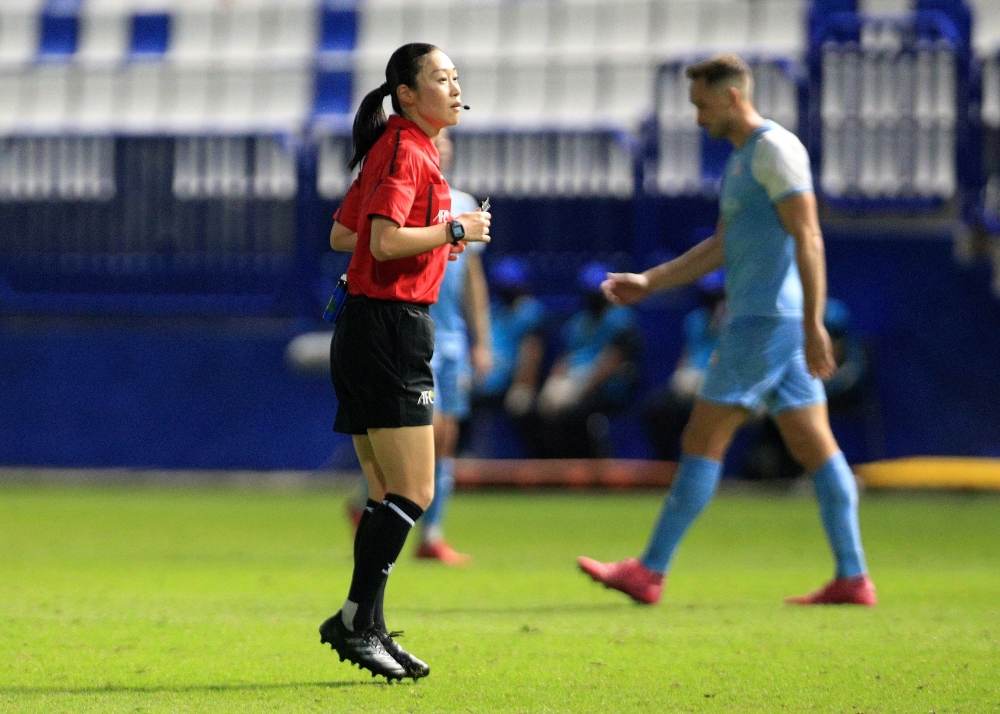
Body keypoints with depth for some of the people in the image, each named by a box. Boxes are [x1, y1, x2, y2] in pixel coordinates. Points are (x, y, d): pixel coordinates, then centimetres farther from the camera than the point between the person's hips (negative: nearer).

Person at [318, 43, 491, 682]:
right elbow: (385, 241, -24)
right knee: (413, 493, -10)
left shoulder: (402, 149, 18)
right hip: (390, 328, -11)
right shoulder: (404, 150, -13)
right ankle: (356, 619, -10)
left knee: (388, 496, 11)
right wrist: (453, 230, -13)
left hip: (373, 329, 11)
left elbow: (342, 235, 22)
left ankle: (366, 628, 12)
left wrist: (436, 238, 17)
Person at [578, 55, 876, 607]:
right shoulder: (741, 158, 20)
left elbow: (808, 239, -18)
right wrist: (649, 282, 21)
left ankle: (650, 571, -4)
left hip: (766, 320, -10)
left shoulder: (775, 149, -11)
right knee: (814, 446, 5)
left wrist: (813, 324, -24)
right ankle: (853, 577, 3)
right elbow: (722, 247, 26)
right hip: (760, 319, 10)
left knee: (702, 439, -6)